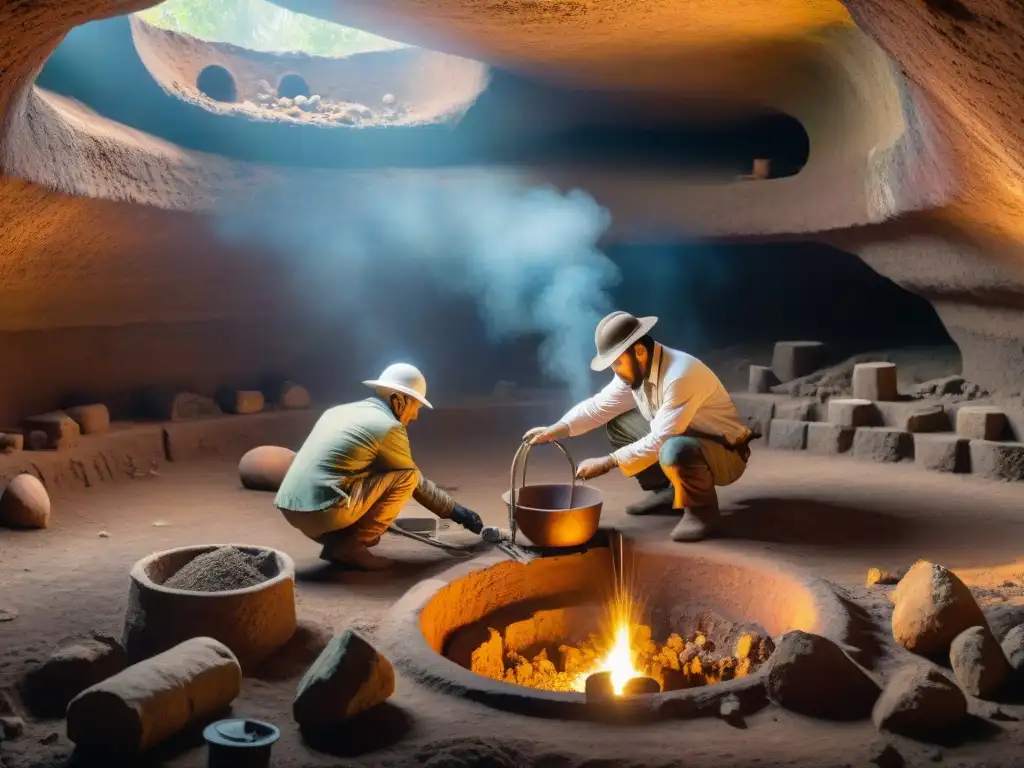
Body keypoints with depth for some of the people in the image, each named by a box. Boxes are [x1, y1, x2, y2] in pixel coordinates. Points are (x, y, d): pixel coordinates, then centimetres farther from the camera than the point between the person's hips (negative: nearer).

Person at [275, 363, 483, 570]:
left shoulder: (340, 411, 20)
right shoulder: (389, 426, -2)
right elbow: (417, 482, 8)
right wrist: (454, 511, 22)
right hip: (323, 511, -8)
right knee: (407, 476, 1)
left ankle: (338, 541, 15)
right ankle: (350, 546, -1)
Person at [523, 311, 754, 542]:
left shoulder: (681, 375, -32)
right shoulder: (634, 369, -6)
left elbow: (659, 441, -32)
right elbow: (597, 406, 0)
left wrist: (608, 463, -29)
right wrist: (555, 430, -14)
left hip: (724, 454, -8)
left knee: (674, 450, -39)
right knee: (618, 424, 3)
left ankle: (702, 507, -10)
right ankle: (665, 490, 11)